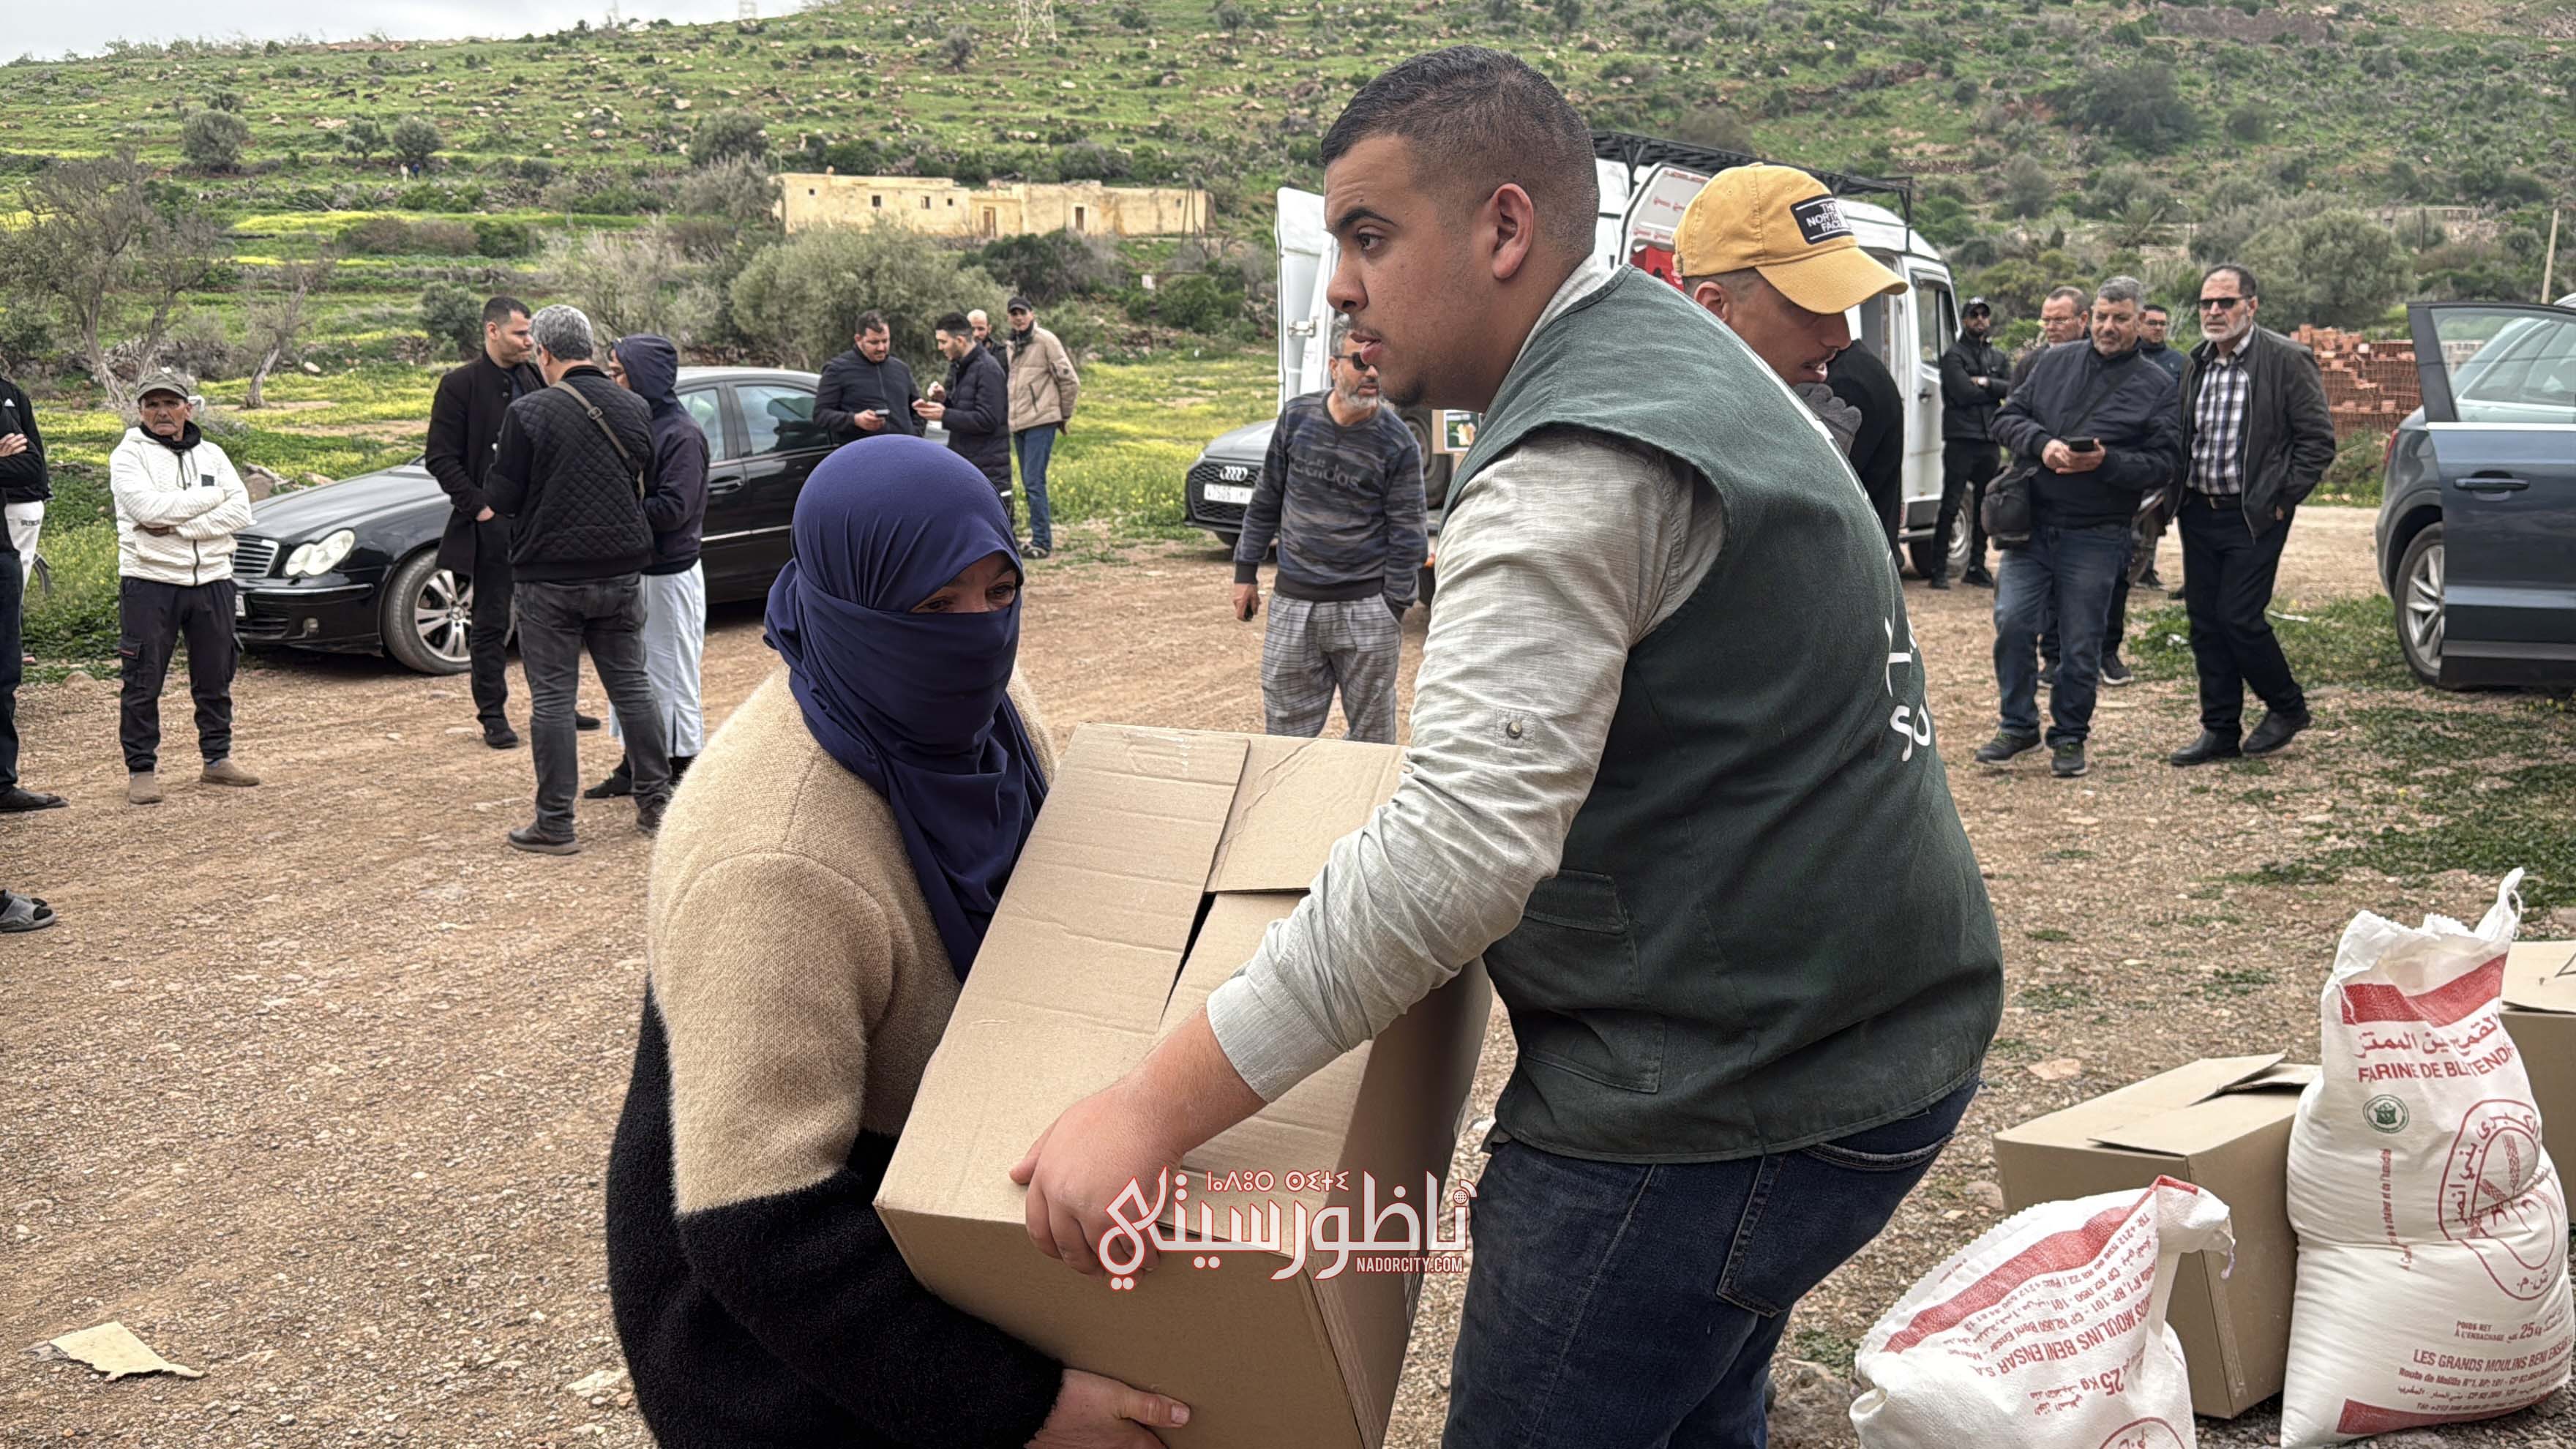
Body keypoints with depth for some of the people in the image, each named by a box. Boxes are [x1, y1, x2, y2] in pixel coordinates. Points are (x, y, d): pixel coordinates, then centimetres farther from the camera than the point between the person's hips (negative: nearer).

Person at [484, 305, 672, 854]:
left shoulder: (529, 413, -13)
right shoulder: (635, 410, 1)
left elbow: (501, 498, -10)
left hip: (549, 577, -4)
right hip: (621, 572, 4)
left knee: (551, 698, 3)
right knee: (632, 685, 15)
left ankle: (555, 824, 6)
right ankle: (656, 803, 20)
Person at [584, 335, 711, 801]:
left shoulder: (683, 435, -14)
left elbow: (673, 509, -21)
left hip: (669, 574, -8)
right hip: (630, 568, 8)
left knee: (670, 678, 1)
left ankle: (680, 775, 11)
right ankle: (635, 768, 26)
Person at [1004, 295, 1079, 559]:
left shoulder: (1045, 340, -6)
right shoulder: (1012, 346, 16)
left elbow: (1070, 380, -6)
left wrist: (1065, 415, 0)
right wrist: (1010, 417, 18)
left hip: (1041, 422, -8)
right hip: (1018, 424, 8)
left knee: (1034, 481, -13)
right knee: (1029, 484, 9)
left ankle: (1042, 542, -12)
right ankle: (1040, 537, 15)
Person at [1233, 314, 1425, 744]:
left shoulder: (1398, 444, -6)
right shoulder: (1296, 417, 3)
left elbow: (1406, 535, -4)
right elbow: (1266, 501, 13)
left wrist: (1393, 614, -6)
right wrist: (1246, 572, 12)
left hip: (1366, 608, -3)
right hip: (1294, 603, 3)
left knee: (1372, 736, 5)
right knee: (1285, 731, 7)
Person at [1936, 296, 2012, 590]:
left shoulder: (1999, 357, 18)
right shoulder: (1954, 355, 0)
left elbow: (2012, 389, 3)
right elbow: (1963, 393, -14)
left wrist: (1985, 383, -11)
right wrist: (1994, 391, -2)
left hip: (1990, 440, 6)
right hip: (1961, 439, -6)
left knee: (1984, 507, 10)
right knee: (1951, 505, -8)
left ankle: (1976, 567, 18)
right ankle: (1939, 569, -6)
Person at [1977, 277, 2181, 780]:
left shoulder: (2156, 387, 2)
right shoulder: (2055, 362, 9)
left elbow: (2162, 464, -4)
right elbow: (2007, 417, 8)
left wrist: (2107, 461, -20)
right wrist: (2041, 443, -12)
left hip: (2095, 536, -2)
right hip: (2031, 525, 2)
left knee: (2081, 644, 3)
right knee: (2012, 623, -5)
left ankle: (2070, 736, 19)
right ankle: (2018, 724, 12)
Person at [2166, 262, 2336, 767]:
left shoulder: (2286, 360, -8)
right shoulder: (2199, 363, 11)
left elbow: (2318, 438, -8)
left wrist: (2284, 499, -10)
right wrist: (2175, 496, 10)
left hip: (2253, 517, -7)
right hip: (2198, 512, 7)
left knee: (2239, 617, -9)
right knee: (2204, 621, 7)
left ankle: (2286, 706, 14)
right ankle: (2220, 729, 16)